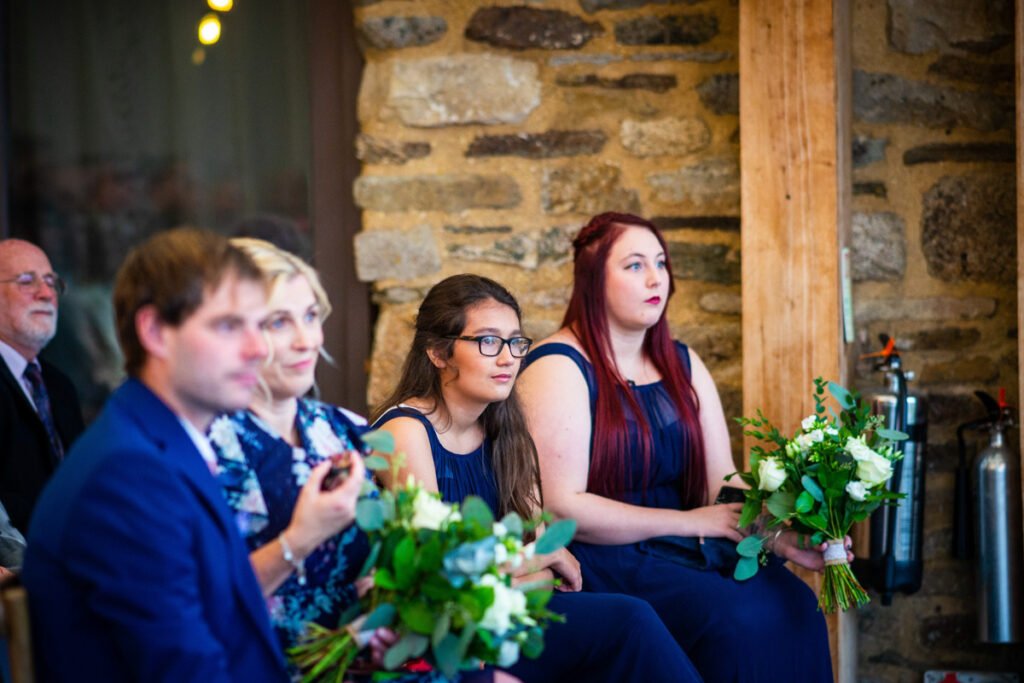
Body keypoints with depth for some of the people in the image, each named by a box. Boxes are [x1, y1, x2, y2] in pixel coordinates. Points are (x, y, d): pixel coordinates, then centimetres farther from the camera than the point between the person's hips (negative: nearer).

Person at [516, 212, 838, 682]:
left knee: (792, 606, -19)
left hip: (683, 552, 7)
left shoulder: (683, 365, 15)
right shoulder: (558, 369, -7)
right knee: (736, 618, -28)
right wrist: (691, 522, -15)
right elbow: (562, 506, -14)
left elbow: (725, 483, 9)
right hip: (601, 561, -6)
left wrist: (783, 538, -12)